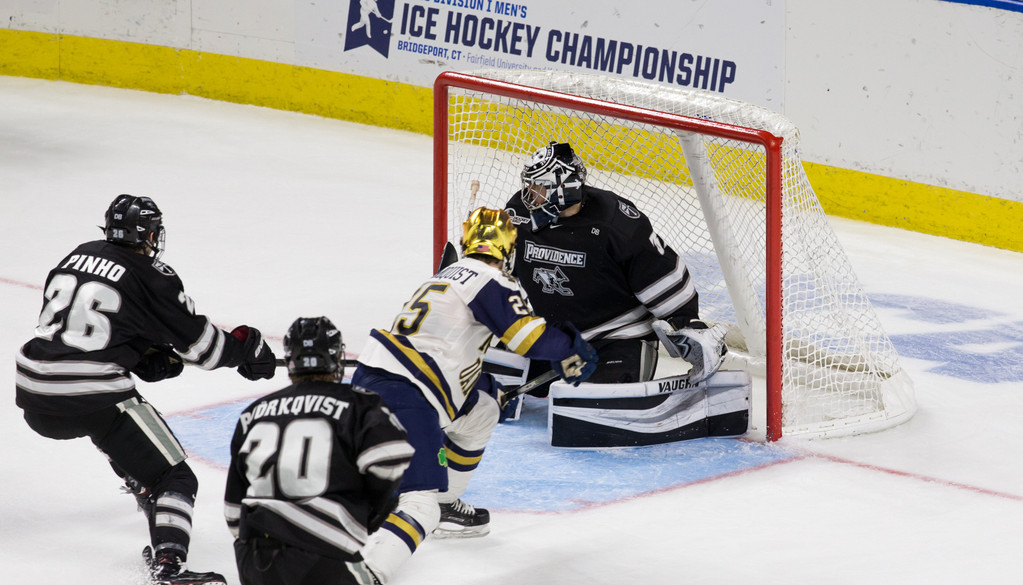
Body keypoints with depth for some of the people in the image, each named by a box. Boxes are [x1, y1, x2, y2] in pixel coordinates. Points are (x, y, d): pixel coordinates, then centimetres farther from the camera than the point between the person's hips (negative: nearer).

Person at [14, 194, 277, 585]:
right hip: (94, 400, -6)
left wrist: (151, 358, 21)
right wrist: (244, 349, 22)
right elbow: (201, 343, 3)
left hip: (35, 399, 7)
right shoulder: (151, 277, -2)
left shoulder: (77, 257, 16)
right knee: (173, 477, 0)